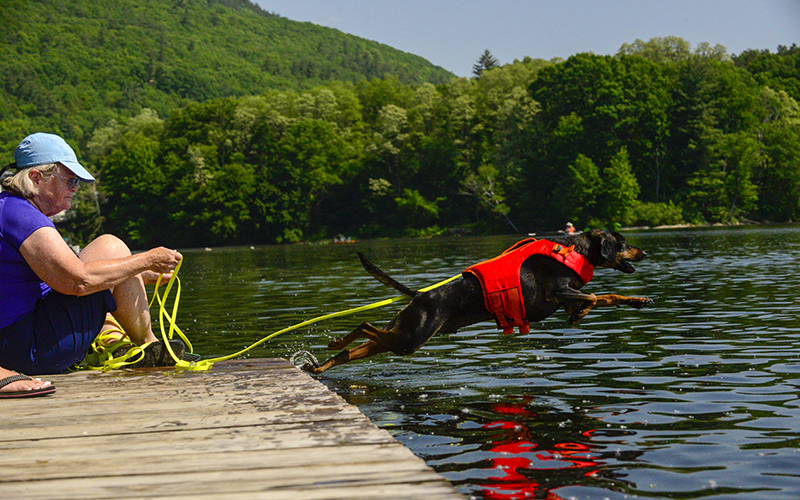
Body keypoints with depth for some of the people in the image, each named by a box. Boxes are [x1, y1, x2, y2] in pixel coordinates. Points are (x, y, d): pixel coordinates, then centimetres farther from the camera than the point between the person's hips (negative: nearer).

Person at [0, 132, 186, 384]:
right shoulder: (22, 216, -17)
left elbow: (65, 275, 22)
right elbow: (78, 280, -26)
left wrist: (142, 274, 18)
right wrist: (146, 261, -15)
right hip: (32, 351, -11)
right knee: (109, 247, -9)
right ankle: (150, 349, 3)